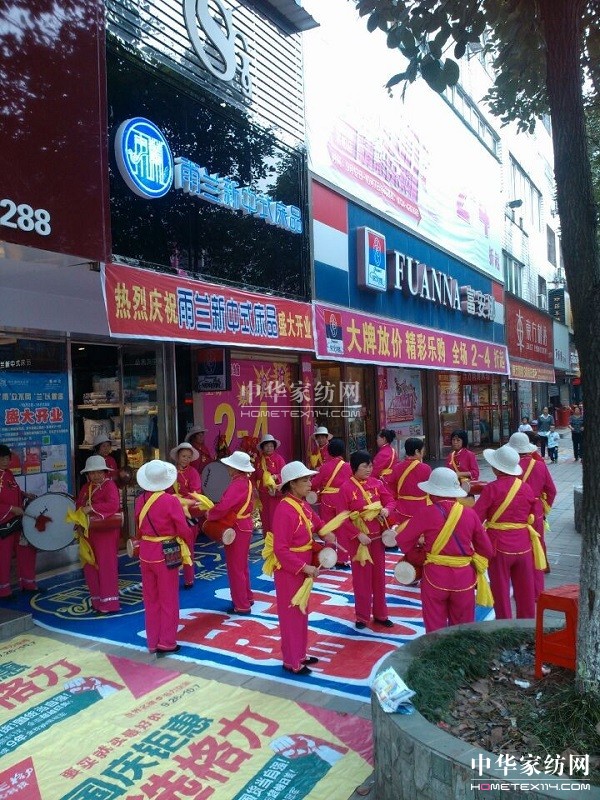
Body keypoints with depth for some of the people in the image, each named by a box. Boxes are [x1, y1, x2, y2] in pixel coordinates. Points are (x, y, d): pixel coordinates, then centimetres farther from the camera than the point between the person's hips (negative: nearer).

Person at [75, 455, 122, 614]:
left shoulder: (109, 485, -9)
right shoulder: (85, 488, 14)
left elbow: (114, 505, -24)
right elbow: (78, 505, 16)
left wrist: (92, 508, -27)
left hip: (106, 531, -7)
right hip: (89, 531, 7)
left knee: (106, 566, -3)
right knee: (90, 566, 9)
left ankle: (109, 603, 4)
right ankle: (97, 600, 23)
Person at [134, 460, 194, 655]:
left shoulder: (140, 500, -1)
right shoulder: (170, 501, -17)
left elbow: (138, 529, 8)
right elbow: (184, 529, -13)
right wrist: (189, 549, 3)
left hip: (145, 554, 5)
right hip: (166, 554, -5)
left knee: (151, 600, 16)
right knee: (168, 601, 9)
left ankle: (152, 642, 25)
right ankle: (166, 643, 16)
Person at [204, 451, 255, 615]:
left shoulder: (237, 485, -24)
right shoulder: (247, 482, 6)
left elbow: (222, 507, -34)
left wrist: (209, 515, -15)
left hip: (236, 530, -10)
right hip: (244, 526, 10)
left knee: (235, 568, 2)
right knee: (242, 565, 21)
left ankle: (241, 605, 11)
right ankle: (246, 598, 33)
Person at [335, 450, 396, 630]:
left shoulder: (376, 483, -1)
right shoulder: (346, 488, -14)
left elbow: (390, 500, 8)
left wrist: (386, 509, -15)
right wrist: (358, 535, -20)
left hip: (377, 536, 4)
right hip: (358, 538, -4)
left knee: (379, 576, 14)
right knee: (361, 578, 7)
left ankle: (380, 614, 29)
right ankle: (362, 616, 23)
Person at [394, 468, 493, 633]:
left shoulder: (427, 513, -11)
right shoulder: (470, 513, -2)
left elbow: (403, 540, -4)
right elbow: (487, 550, 4)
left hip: (435, 577, -3)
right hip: (464, 577, 3)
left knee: (435, 629, 11)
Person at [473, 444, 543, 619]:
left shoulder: (492, 488, -13)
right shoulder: (526, 488, 1)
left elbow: (475, 518, -15)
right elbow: (534, 519, 10)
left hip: (500, 546, -4)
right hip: (523, 546, 4)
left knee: (501, 592, 9)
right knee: (525, 592, 16)